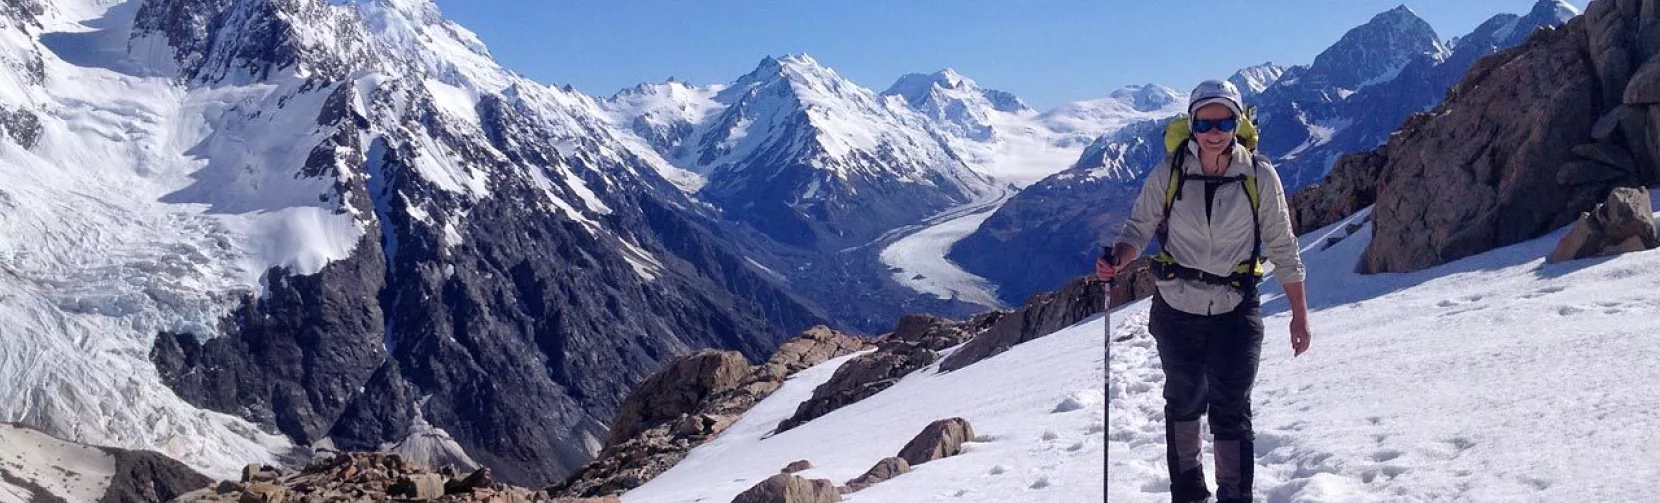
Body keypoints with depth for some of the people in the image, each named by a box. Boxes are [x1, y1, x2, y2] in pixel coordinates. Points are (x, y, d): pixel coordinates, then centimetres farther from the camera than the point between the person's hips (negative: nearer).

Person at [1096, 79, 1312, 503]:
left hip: (1236, 313, -2)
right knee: (1183, 402, 17)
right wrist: (1116, 260, -25)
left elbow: (1282, 248, -3)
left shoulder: (1259, 175, -9)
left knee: (1231, 413, -5)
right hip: (1176, 309, 2)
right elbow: (1140, 226, -3)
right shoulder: (1169, 173, -9)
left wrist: (1300, 315, -1)